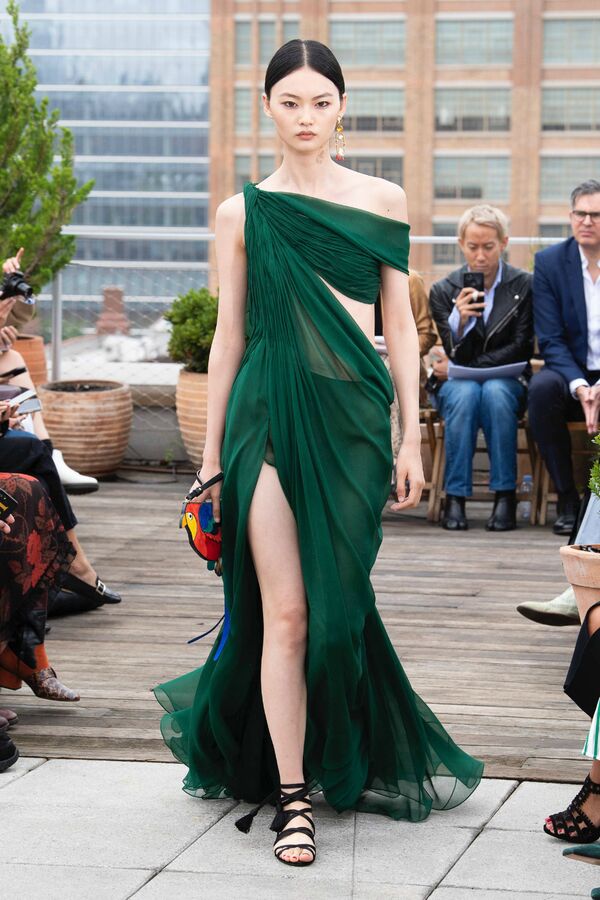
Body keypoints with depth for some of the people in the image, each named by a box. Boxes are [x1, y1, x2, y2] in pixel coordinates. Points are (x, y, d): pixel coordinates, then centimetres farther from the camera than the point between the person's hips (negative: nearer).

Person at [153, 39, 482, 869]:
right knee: (286, 610, -5)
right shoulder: (243, 212, 6)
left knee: (336, 603, 6)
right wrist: (211, 454, 8)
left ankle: (344, 760, 29)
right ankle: (292, 798, 2)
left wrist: (410, 438, 3)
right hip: (270, 412, -1)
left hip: (354, 414, 1)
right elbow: (229, 337, 8)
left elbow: (400, 326, 8)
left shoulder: (382, 201, 7)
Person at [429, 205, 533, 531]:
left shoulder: (525, 285, -1)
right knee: (465, 394, -34)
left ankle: (505, 495, -30)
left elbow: (521, 349, -4)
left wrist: (460, 368, -8)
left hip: (507, 382, -1)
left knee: (495, 392, -35)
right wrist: (460, 320, -27)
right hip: (458, 381, 1)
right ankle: (455, 497, -30)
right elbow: (457, 356, -4)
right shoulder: (443, 290, 2)